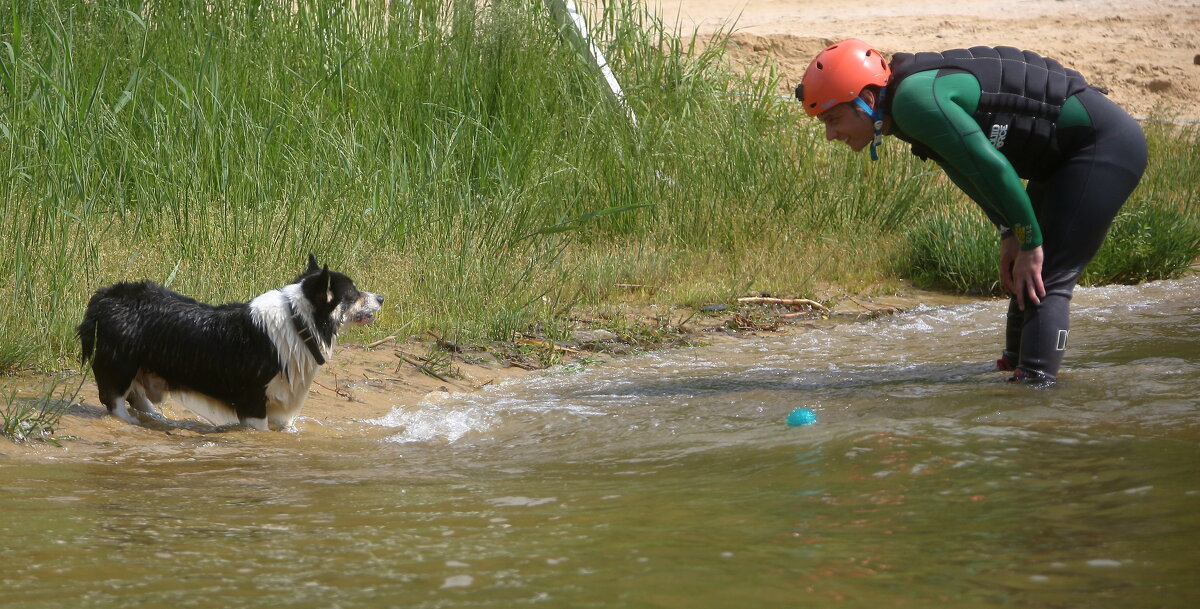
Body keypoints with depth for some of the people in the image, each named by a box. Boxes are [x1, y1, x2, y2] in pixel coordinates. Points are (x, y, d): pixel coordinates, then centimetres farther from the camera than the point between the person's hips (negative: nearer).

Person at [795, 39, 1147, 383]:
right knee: (1026, 274, 19)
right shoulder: (908, 98, 7)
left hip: (1104, 145, -10)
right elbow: (973, 168, 17)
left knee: (1042, 282, -16)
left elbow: (993, 169, -26)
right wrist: (1010, 234, 10)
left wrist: (1030, 243, -18)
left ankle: (1035, 380, -21)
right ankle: (1014, 368, 29)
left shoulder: (915, 99, -24)